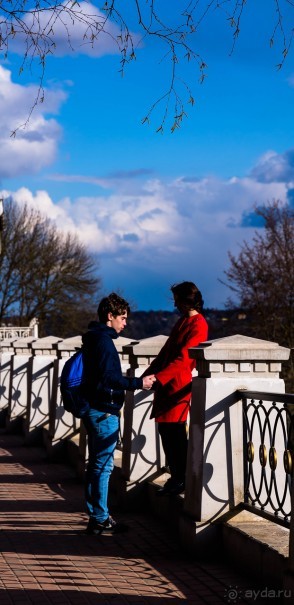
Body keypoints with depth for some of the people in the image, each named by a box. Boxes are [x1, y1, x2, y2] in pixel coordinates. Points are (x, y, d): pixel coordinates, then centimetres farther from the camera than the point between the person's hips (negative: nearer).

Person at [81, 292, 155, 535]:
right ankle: (100, 519, -1)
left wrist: (130, 383, 19)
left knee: (96, 463, 15)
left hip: (95, 409, 10)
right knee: (103, 465, -5)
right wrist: (138, 383, -18)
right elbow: (108, 377, -22)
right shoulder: (103, 340, -15)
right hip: (104, 411, -10)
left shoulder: (95, 338, 16)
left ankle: (95, 515, 23)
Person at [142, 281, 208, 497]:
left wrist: (158, 376, -26)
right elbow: (166, 352, 22)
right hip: (166, 385, 9)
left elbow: (183, 359, -21)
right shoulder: (183, 321, 19)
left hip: (178, 385, -9)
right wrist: (148, 373, 15)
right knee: (166, 431, 11)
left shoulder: (198, 325, -12)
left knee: (176, 434, -4)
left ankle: (181, 481, 5)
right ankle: (176, 477, 20)